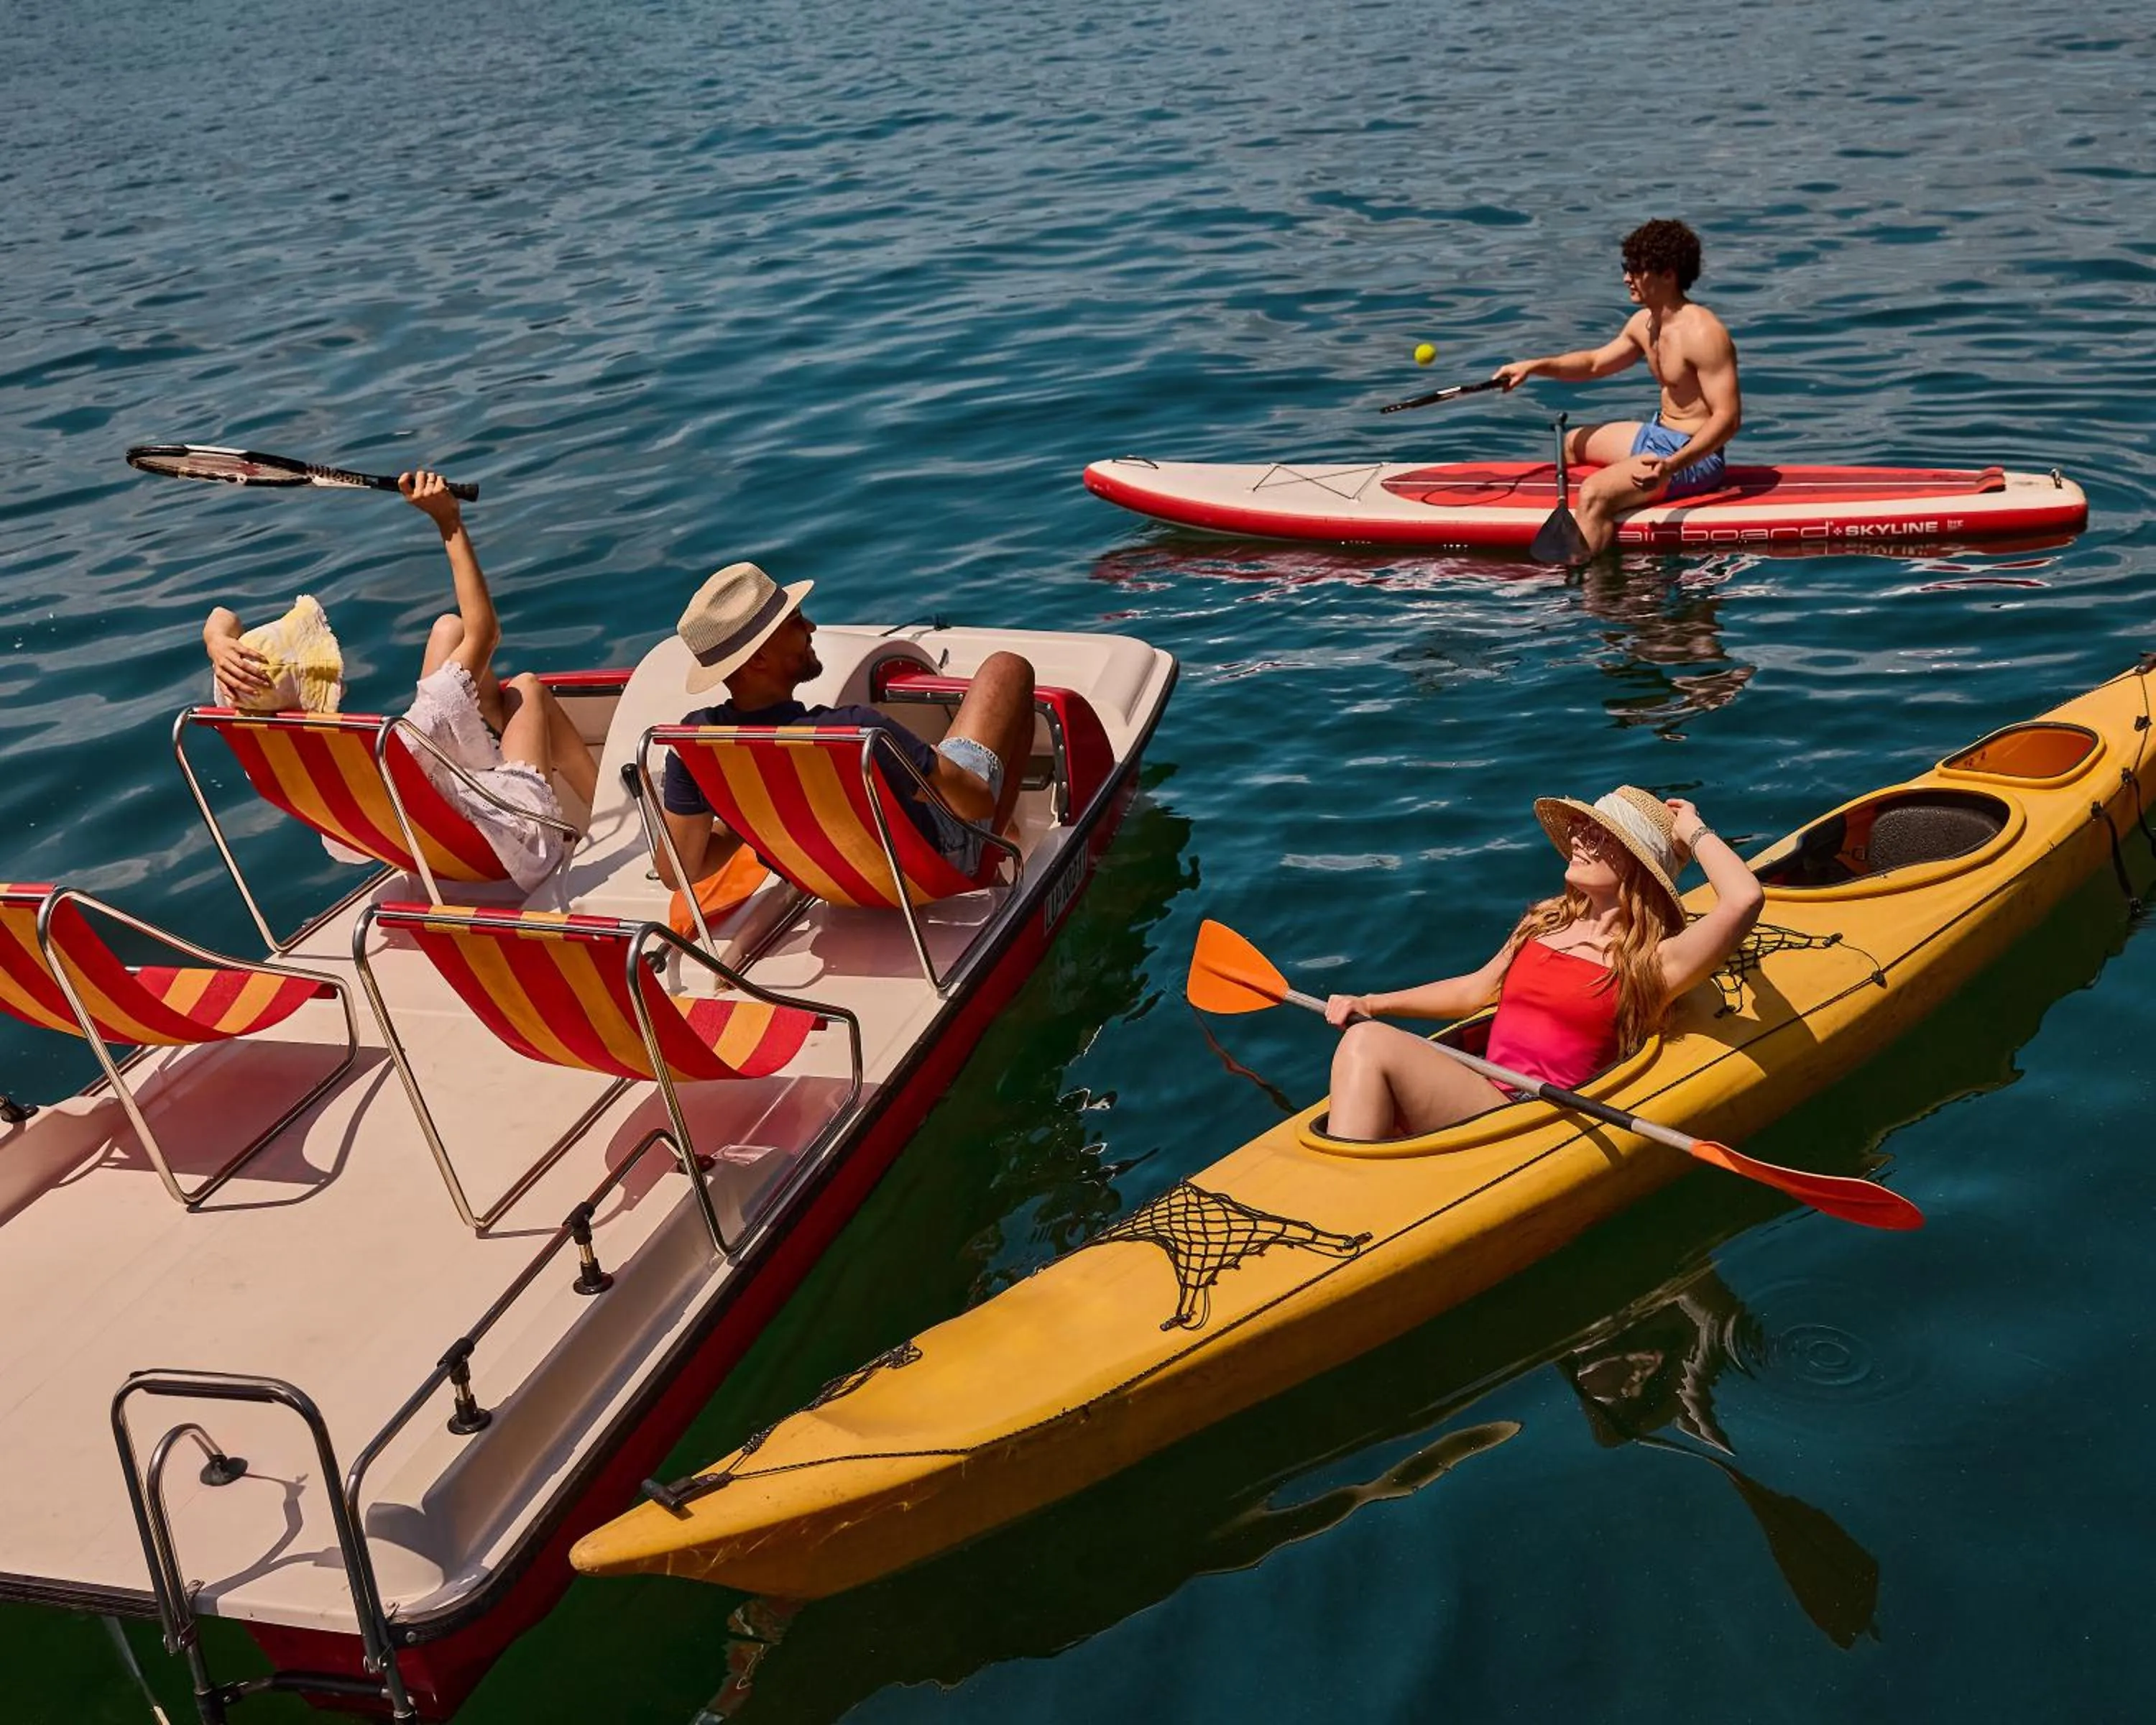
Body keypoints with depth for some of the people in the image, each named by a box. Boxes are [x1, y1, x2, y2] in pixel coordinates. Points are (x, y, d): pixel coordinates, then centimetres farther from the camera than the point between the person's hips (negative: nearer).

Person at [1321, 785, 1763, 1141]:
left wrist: (1693, 833, 0)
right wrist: (1371, 1004, 21)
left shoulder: (1652, 962, -2)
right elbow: (1476, 990, 30)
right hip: (1477, 1101, 6)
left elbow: (1745, 899, -17)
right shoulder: (1546, 921, 19)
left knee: (1370, 1044, -22)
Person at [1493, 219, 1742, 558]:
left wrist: (1671, 466, -41)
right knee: (1572, 443, 30)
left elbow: (1728, 417, -29)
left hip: (1694, 456, -11)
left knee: (1594, 495, -30)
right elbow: (1595, 363, 23)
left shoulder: (1702, 334, -25)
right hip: (1658, 435, 11)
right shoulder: (1644, 323, 5)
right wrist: (1533, 366, 8)